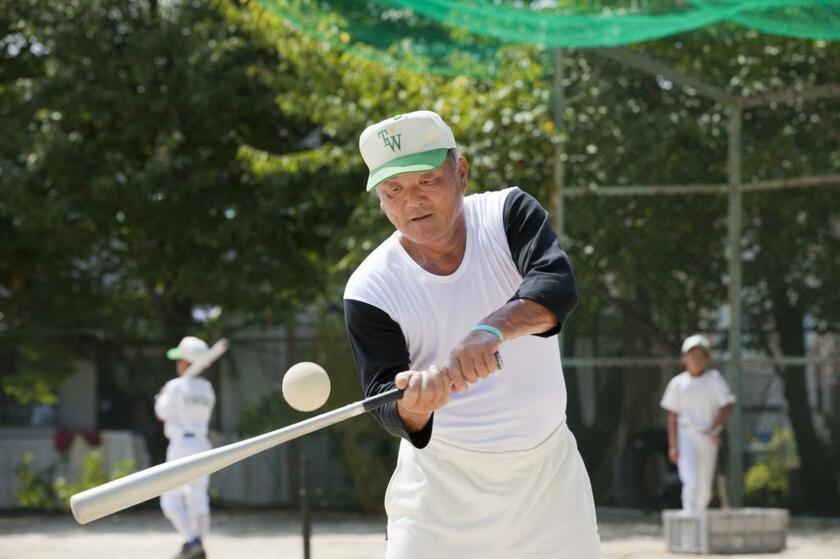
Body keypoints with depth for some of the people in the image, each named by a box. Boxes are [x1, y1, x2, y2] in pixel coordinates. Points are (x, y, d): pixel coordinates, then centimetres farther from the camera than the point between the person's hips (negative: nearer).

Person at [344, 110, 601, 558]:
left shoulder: (508, 214, -9)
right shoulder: (370, 290, -12)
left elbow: (557, 287, -27)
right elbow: (386, 406, -17)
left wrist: (491, 330, -47)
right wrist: (412, 406, -41)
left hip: (550, 475, 2)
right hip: (442, 487, -2)